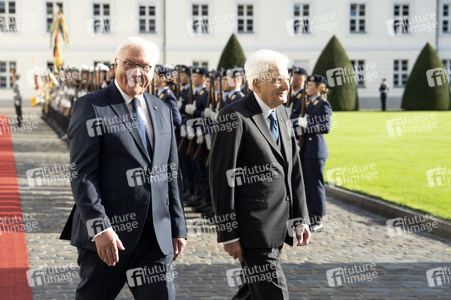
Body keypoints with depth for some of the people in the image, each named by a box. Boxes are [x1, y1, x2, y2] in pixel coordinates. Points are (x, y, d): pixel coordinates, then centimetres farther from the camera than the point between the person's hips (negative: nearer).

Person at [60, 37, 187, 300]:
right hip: (106, 233, -5)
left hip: (158, 236, 5)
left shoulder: (162, 111, 15)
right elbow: (82, 174, -12)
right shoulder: (91, 107, -4)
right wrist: (100, 228, -20)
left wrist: (178, 228, 14)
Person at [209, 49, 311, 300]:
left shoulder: (281, 114, 13)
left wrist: (301, 218, 11)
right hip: (253, 230, -8)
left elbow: (292, 169, 16)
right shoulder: (234, 117, -13)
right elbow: (222, 178, -14)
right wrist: (229, 235, -15)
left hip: (278, 227, 8)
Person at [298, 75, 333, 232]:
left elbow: (326, 127, -19)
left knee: (315, 183, -4)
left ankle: (318, 220, 2)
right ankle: (310, 216, 18)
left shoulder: (323, 104, -10)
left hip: (315, 149, -9)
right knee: (306, 183, 11)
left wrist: (307, 125, -23)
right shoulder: (309, 103, 16)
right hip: (306, 149, 9)